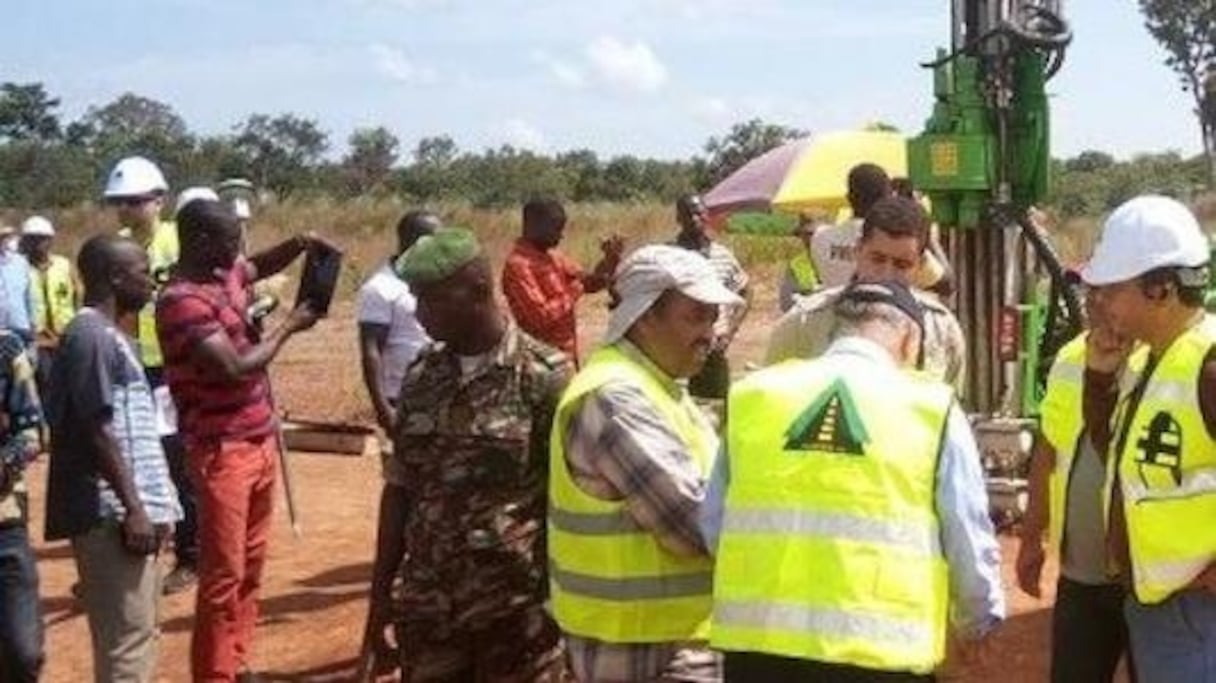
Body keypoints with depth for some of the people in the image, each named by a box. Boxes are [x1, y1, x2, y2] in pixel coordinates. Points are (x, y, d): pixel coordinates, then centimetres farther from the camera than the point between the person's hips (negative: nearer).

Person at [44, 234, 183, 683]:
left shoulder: (112, 335, 16)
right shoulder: (91, 337, -14)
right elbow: (95, 431, -19)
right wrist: (132, 507, -20)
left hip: (134, 507, 10)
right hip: (113, 515, -10)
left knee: (139, 634, 15)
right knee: (127, 638, -7)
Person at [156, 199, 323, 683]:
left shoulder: (225, 275, 6)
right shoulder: (182, 301, -20)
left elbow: (260, 266, 28)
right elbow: (236, 368, -25)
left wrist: (300, 245, 7)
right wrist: (288, 327, -11)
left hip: (260, 441, 9)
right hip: (222, 452, -9)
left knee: (251, 564, 16)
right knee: (223, 573, -2)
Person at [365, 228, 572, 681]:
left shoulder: (544, 376, -10)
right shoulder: (420, 378, 5)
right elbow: (400, 489, 10)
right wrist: (381, 589, 8)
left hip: (519, 609, -4)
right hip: (427, 608, 4)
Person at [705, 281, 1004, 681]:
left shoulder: (753, 396, 5)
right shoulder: (932, 408, -2)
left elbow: (713, 530, 11)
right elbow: (970, 543, 2)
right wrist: (976, 623, 22)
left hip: (758, 645, 3)